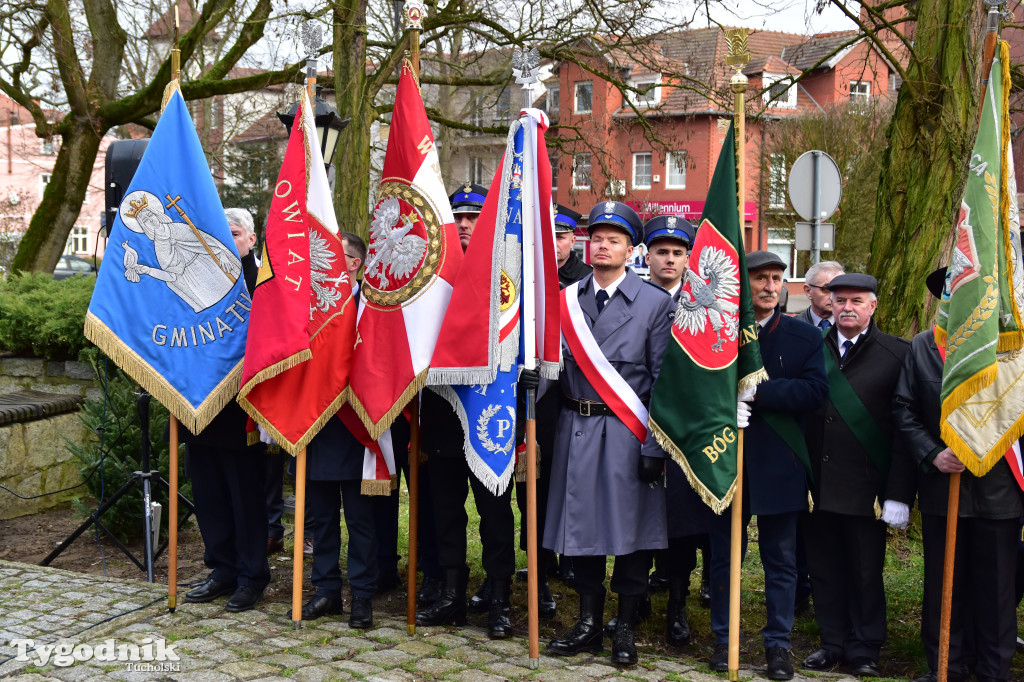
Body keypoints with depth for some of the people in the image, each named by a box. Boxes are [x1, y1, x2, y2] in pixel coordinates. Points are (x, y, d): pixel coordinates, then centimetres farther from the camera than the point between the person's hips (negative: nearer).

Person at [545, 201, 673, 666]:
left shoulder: (655, 303, 0)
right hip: (576, 429, 3)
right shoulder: (566, 300, 9)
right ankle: (588, 624, 22)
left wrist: (655, 446, -9)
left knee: (630, 527, 3)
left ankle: (625, 629, 17)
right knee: (581, 523, 8)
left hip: (628, 432, -3)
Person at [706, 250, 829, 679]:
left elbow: (815, 389, -11)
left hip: (778, 464, 0)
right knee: (724, 555, 10)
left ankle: (778, 644, 18)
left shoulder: (805, 337, 3)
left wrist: (758, 391, -19)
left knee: (781, 559, 7)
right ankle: (724, 639, 23)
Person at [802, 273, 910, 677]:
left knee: (866, 572, 7)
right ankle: (833, 643, 26)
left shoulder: (896, 354, -2)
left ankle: (864, 650, 22)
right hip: (818, 485, 3)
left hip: (864, 487, -3)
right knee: (824, 569, 11)